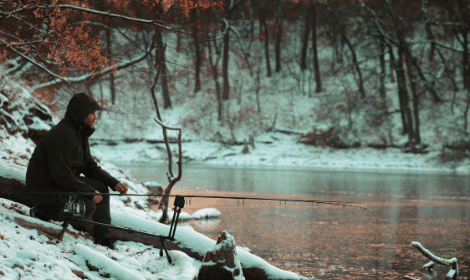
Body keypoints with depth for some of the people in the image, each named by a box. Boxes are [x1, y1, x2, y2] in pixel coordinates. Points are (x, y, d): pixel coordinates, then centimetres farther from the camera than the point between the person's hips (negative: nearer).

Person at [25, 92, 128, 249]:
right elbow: (62, 174, -27)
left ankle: (102, 237, 10)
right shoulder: (61, 136, -24)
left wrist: (114, 183, 0)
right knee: (87, 207, -26)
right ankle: (44, 212, -10)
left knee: (101, 186, 6)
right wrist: (90, 192, -22)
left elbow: (90, 166, 13)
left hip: (62, 183, 10)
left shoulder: (80, 133, 9)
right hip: (45, 188, -10)